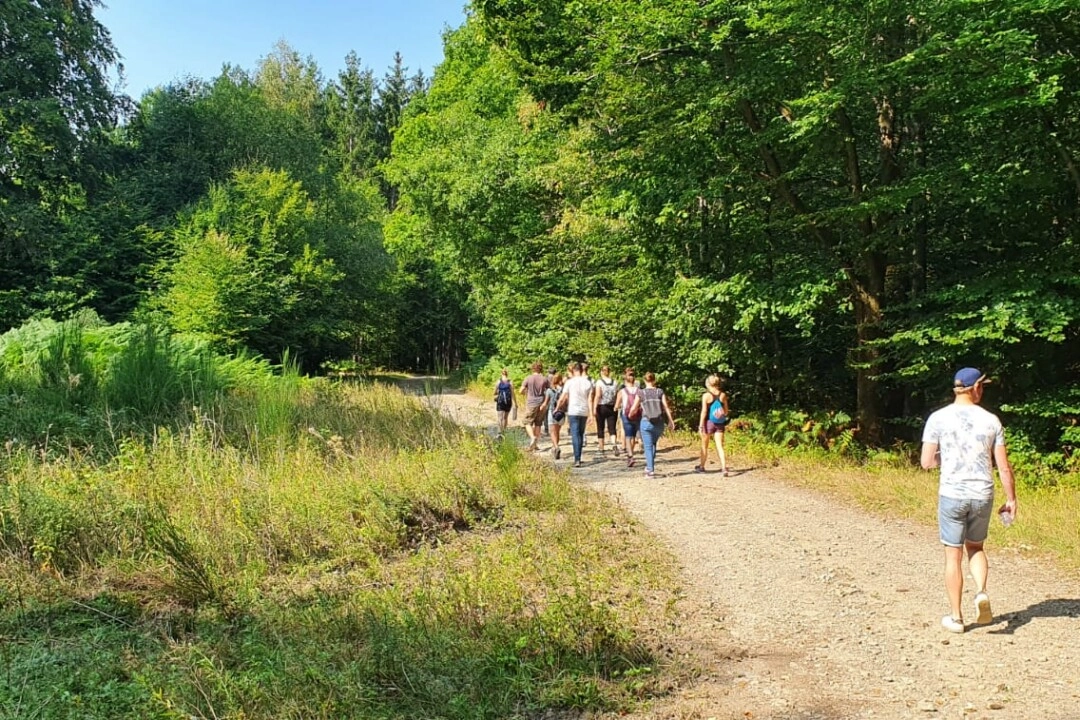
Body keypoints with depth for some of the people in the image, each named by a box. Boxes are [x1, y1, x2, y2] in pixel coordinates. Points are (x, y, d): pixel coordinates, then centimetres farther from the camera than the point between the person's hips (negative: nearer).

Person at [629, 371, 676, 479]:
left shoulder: (641, 393, -2)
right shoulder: (660, 392, 1)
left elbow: (634, 408, 4)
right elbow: (666, 407, -4)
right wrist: (671, 420, 2)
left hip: (646, 422, -2)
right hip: (659, 423, 2)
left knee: (648, 447, 2)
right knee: (653, 444, 23)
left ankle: (650, 470, -4)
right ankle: (649, 466, 25)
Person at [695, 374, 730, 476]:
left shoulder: (706, 395, -11)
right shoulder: (723, 395, 1)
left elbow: (704, 411, -13)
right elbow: (726, 411, 6)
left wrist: (701, 425, -9)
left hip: (709, 422, -3)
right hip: (720, 423, 3)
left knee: (704, 445, 13)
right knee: (719, 446, 4)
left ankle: (702, 466, 26)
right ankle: (724, 468, -10)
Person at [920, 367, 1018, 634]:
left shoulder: (938, 418, -6)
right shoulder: (991, 420, -1)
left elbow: (927, 462, -6)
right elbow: (1004, 467, 0)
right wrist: (1011, 499, 12)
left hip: (952, 495, -2)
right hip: (983, 495, 2)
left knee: (953, 555, 9)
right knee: (975, 547, 23)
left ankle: (955, 617, 16)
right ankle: (981, 592, 0)